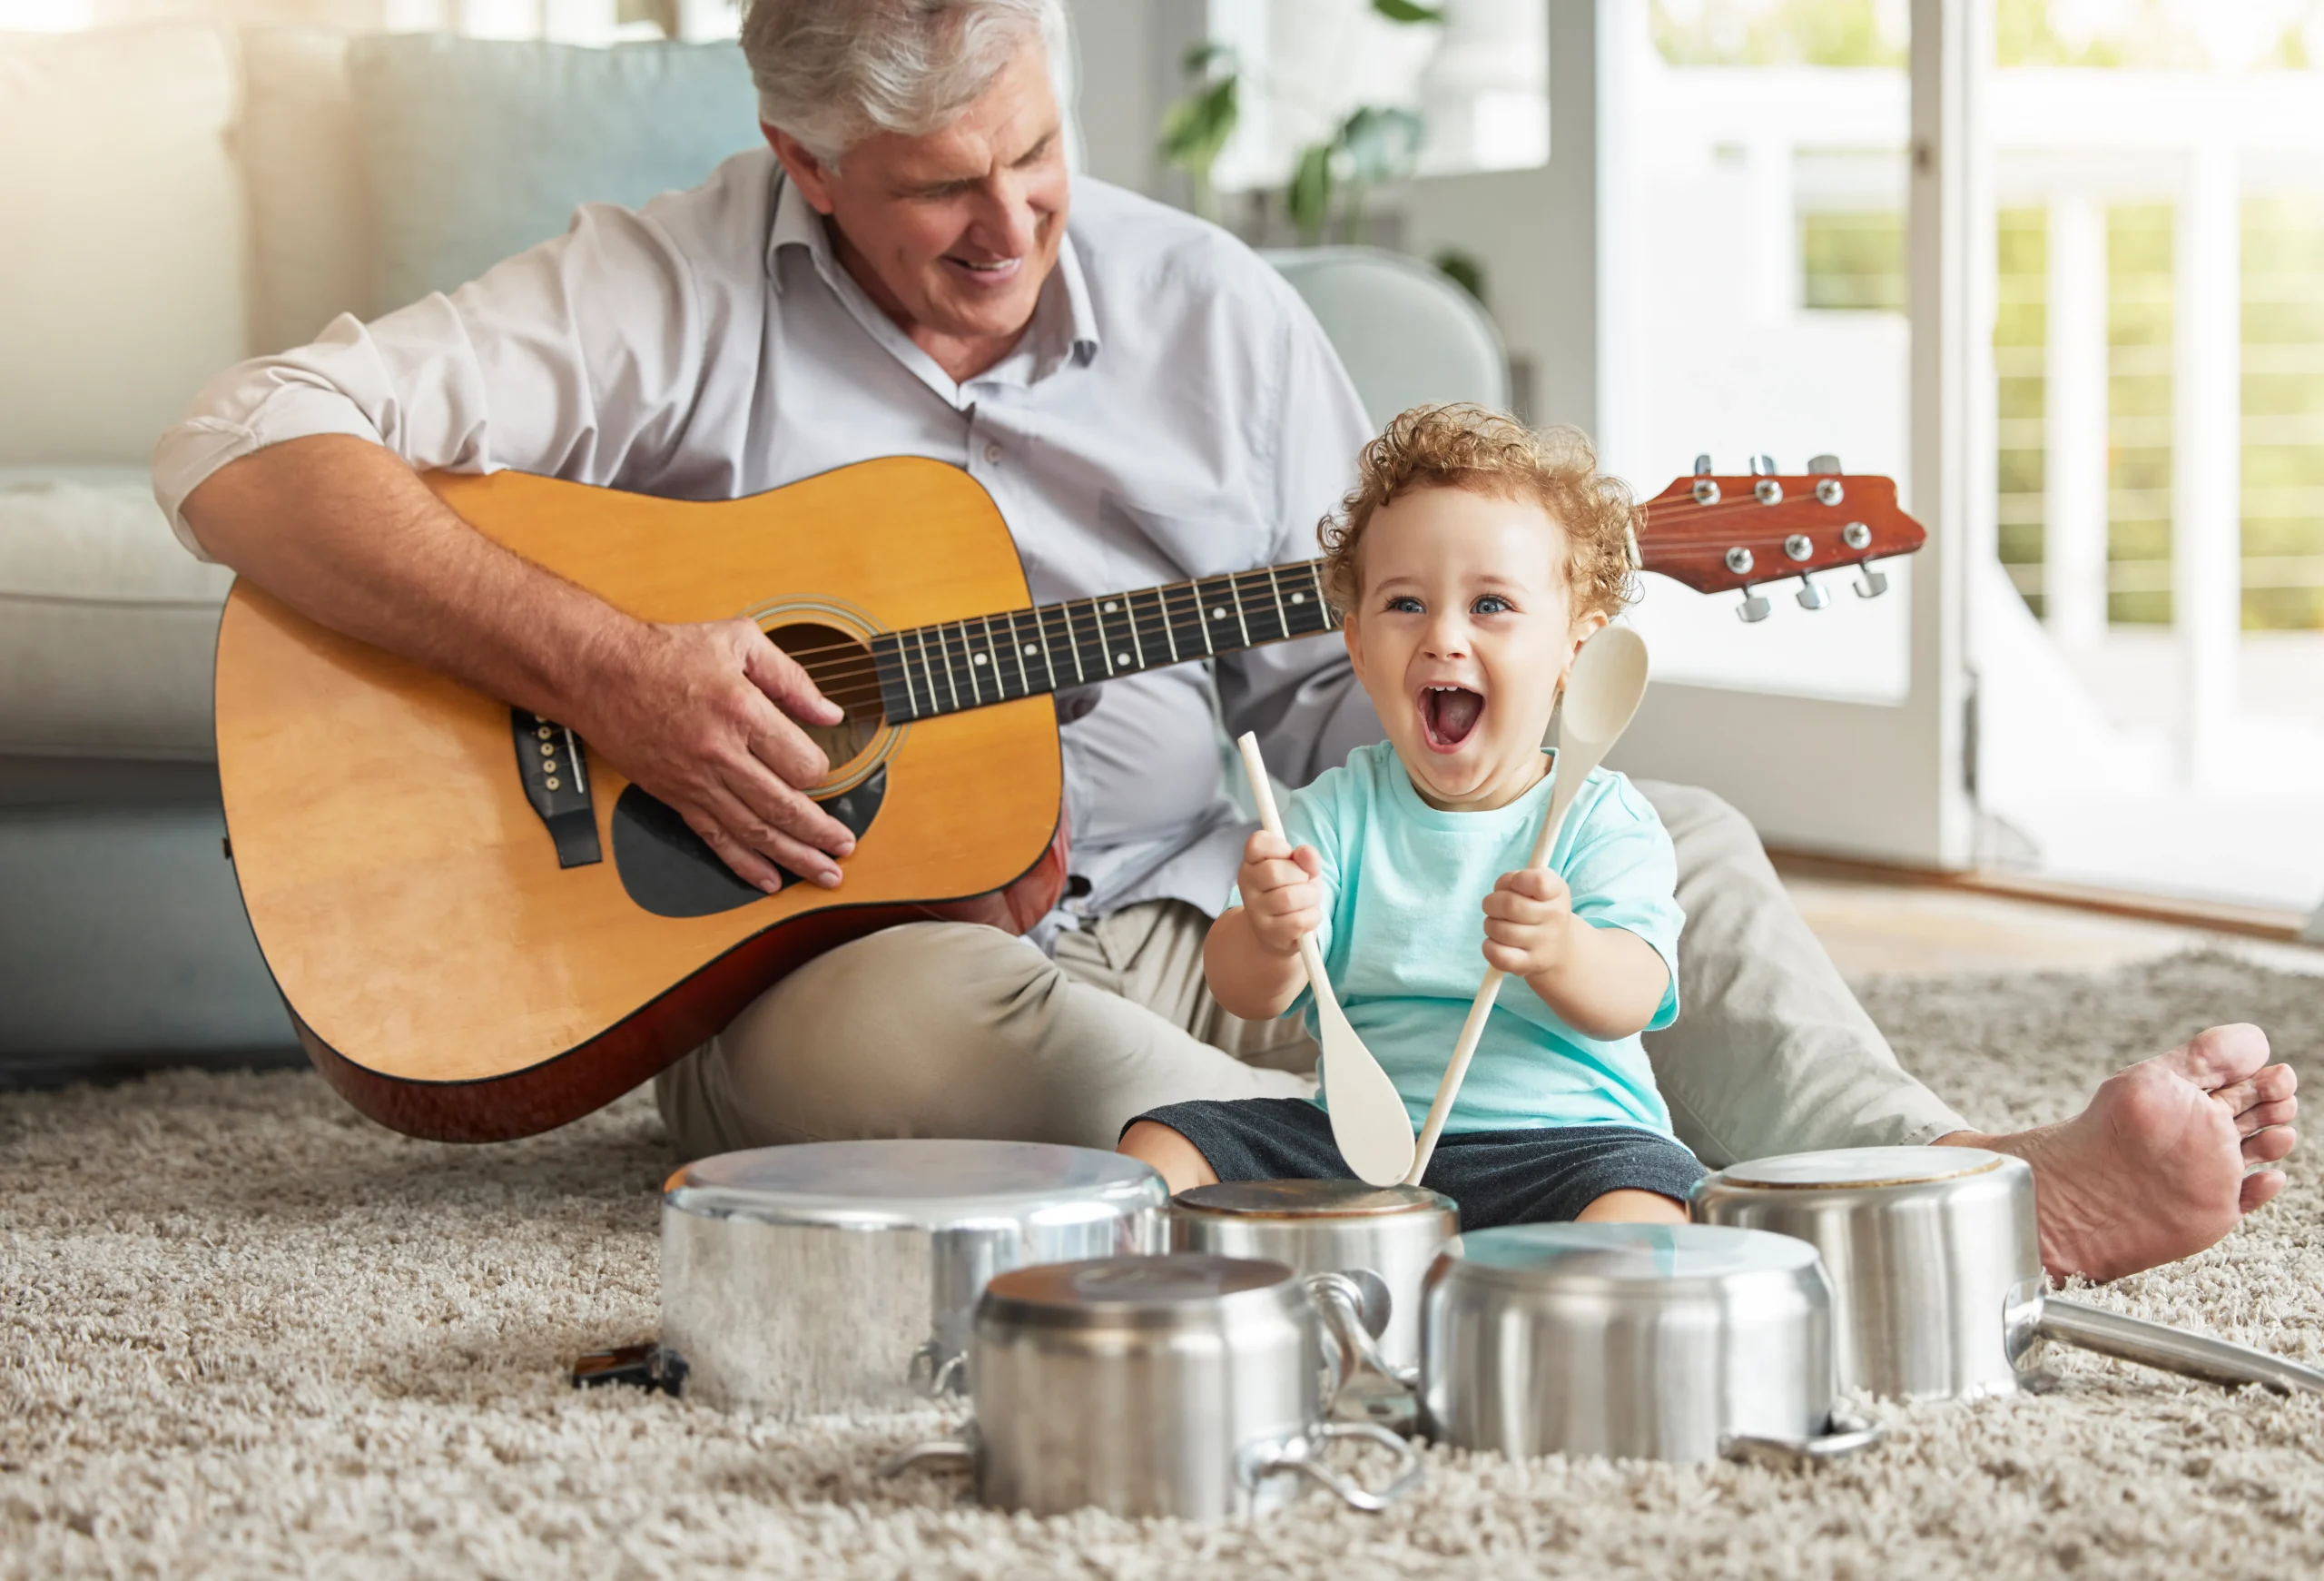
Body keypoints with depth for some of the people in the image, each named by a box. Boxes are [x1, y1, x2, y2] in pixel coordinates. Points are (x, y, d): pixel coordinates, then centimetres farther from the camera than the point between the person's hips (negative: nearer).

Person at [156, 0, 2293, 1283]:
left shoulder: (1215, 313, 9)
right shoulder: (675, 301, -4)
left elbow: (1362, 697, 13)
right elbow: (244, 449, -13)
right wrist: (607, 673, -23)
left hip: (1216, 939, 5)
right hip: (834, 957, -5)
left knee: (1658, 839, -10)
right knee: (920, 1015, -41)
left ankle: (1937, 1174, -37)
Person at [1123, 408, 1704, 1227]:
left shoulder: (1602, 821, -2)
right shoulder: (1340, 811, 5)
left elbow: (1630, 1000, -17)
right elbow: (1246, 993, -7)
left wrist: (1560, 952, -42)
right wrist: (1270, 937, -33)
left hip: (1559, 1135, -3)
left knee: (1638, 1214, -34)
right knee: (1159, 1152, -12)